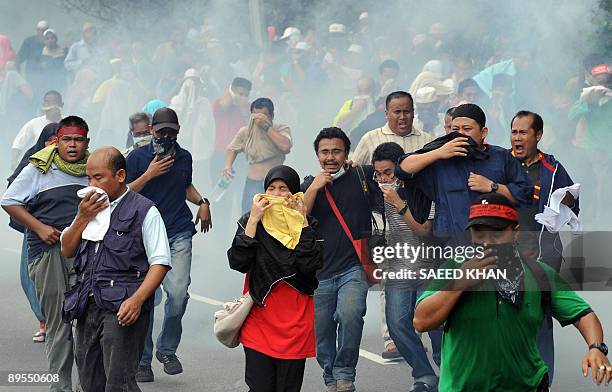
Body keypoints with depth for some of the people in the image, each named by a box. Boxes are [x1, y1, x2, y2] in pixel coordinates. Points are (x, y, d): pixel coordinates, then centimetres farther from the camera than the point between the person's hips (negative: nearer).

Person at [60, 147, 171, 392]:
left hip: (122, 309, -7)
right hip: (87, 306, 7)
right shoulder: (90, 207, 18)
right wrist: (82, 219, 1)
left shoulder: (143, 211, -4)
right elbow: (67, 250, 18)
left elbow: (160, 262, -9)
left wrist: (136, 300, -22)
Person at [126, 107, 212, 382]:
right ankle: (142, 361, 10)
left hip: (179, 235, 2)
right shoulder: (138, 157, 2)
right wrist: (149, 174, -11)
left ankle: (167, 349, 7)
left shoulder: (184, 157, 13)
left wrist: (201, 202, 13)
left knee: (178, 293, -14)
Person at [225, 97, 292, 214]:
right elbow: (232, 148, 24)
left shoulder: (281, 129, -4)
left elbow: (285, 146, -25)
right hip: (252, 183, 3)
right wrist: (228, 166, 6)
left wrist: (266, 127, -20)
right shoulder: (245, 132, 6)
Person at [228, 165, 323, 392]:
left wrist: (301, 223, -10)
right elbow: (238, 262, -10)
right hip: (259, 319, 0)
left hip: (295, 321, 0)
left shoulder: (309, 225, 4)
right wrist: (253, 221, -10)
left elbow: (311, 264, -13)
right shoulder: (250, 222, 5)